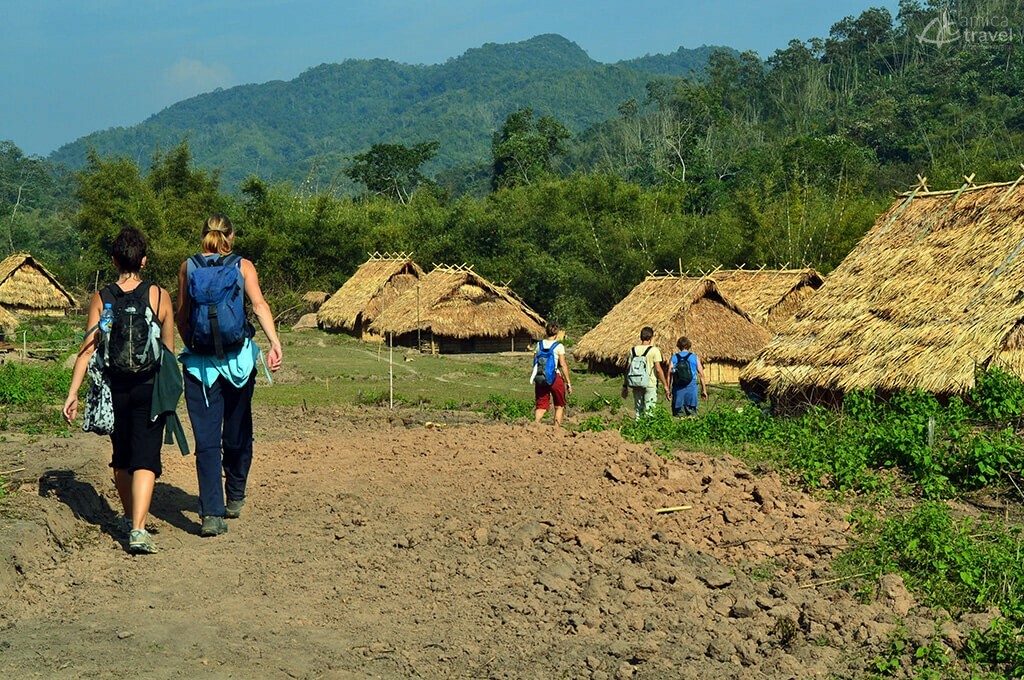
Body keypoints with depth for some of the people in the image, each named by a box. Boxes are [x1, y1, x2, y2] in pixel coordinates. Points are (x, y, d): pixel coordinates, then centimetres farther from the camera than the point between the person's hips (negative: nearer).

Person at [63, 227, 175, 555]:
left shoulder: (100, 298, -1)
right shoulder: (159, 295, -3)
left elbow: (87, 349, -4)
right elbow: (169, 349, 1)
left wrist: (72, 393, 0)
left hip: (114, 388, 2)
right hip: (149, 387, -2)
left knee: (121, 457, 19)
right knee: (145, 458, -4)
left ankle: (129, 518, 36)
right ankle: (137, 529, -18)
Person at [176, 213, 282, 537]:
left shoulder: (188, 267, 5)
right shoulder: (243, 266, 2)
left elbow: (181, 317, 6)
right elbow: (259, 304, -13)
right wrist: (274, 342, -21)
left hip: (199, 361, 0)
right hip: (237, 358, 0)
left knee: (206, 439, -2)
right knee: (237, 434, 17)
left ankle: (211, 513, -12)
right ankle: (235, 499, 31)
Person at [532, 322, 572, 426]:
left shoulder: (539, 344, 6)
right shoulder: (559, 346, -5)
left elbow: (535, 363, 8)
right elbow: (563, 365, -6)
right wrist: (568, 383, -1)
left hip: (540, 378, 3)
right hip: (555, 378, -3)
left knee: (541, 406, 5)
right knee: (559, 406, 14)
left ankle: (535, 423, -20)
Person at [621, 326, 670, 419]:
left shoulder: (633, 350, 4)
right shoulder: (654, 350, -8)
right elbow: (658, 369, -11)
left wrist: (625, 386, 12)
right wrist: (665, 385, -4)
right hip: (650, 385, -4)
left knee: (638, 410, 12)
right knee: (649, 410, 0)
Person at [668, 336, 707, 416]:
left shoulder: (674, 357, 4)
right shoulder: (695, 357, 4)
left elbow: (670, 374, -2)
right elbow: (701, 374, 3)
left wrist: (668, 389, 3)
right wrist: (704, 390, 10)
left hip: (678, 389, 0)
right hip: (691, 387, 0)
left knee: (678, 415, 4)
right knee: (692, 414, 5)